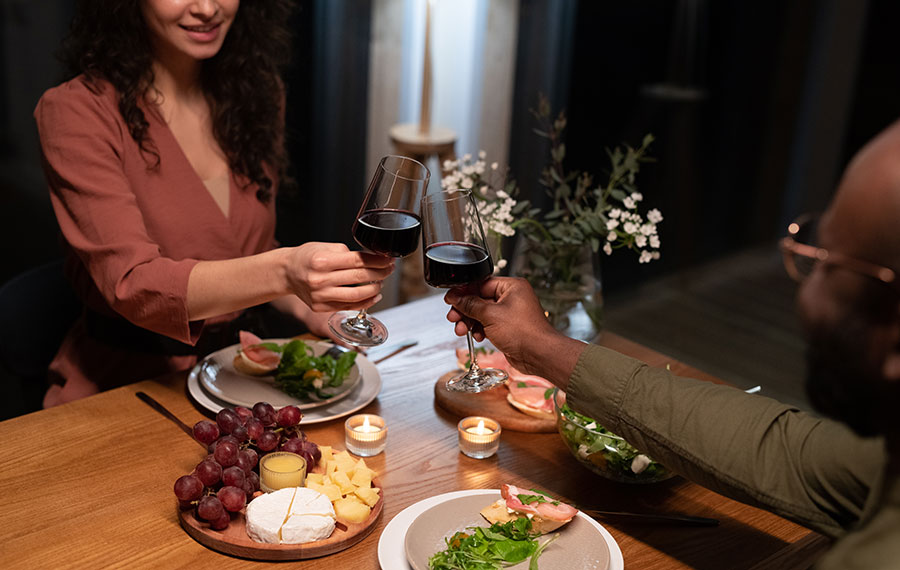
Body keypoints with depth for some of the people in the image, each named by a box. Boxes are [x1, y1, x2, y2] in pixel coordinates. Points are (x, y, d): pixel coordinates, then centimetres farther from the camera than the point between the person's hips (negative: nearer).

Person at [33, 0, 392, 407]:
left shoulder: (253, 90, 7)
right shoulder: (75, 111, -13)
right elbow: (134, 284, -25)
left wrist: (306, 307, -5)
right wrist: (284, 271, -41)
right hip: (125, 384, -4)